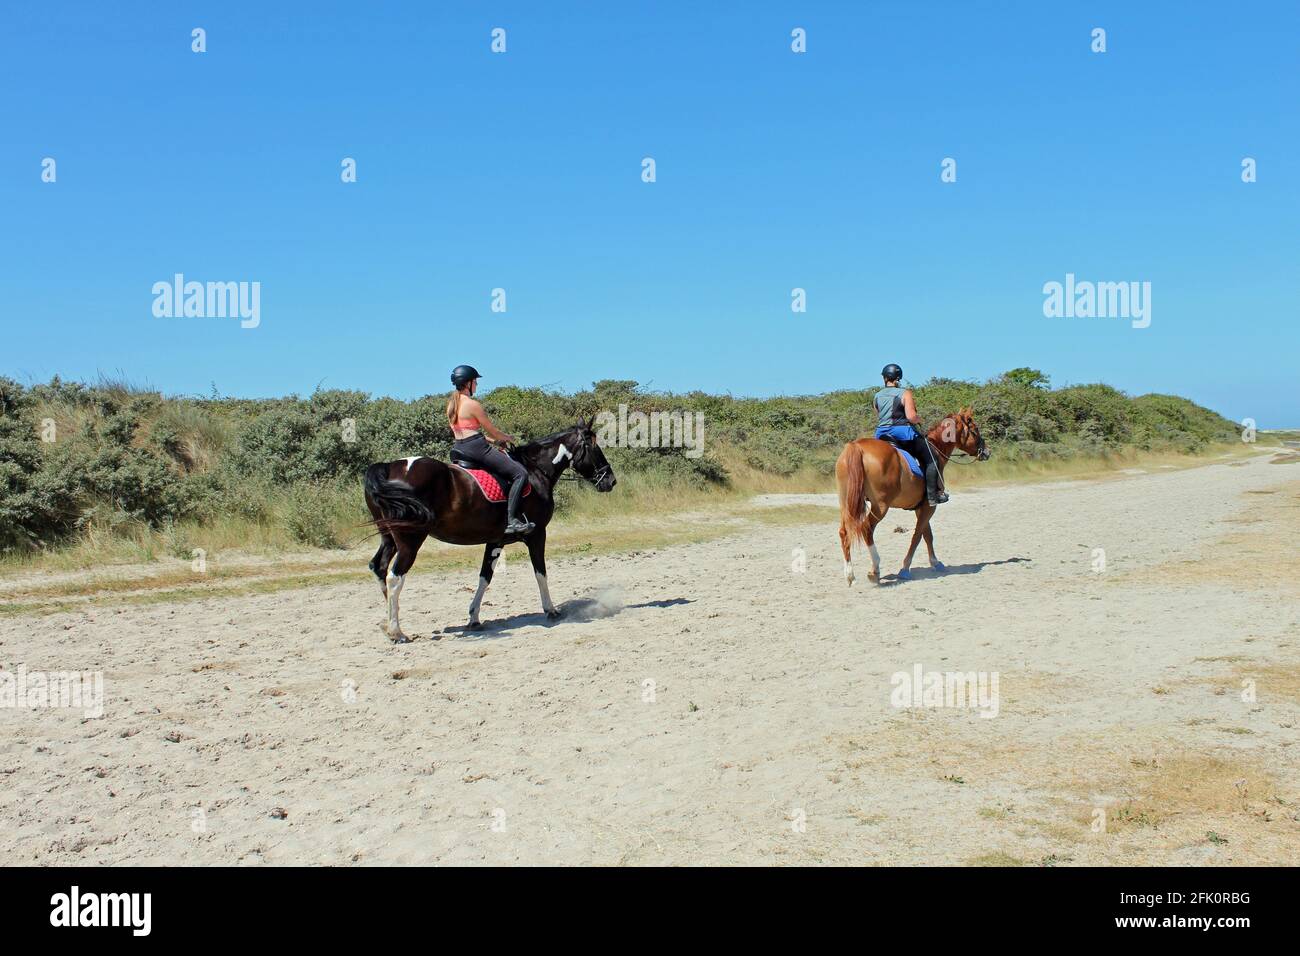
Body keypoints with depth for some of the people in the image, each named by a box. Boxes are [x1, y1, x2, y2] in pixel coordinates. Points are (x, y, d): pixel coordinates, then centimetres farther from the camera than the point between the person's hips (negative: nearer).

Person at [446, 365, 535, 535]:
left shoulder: (451, 403, 14)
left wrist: (496, 439, 21)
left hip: (458, 449, 10)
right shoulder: (472, 404, -12)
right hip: (476, 448, -10)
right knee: (520, 473, -10)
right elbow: (492, 431, -6)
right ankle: (511, 520, -19)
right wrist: (508, 438, 14)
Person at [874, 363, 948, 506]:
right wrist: (919, 421, 3)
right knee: (930, 458, 5)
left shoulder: (877, 396, 8)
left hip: (881, 435, 5)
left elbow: (878, 419, 11)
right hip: (903, 432, -5)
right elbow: (911, 416, -17)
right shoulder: (905, 393, -7)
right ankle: (933, 495, -1)